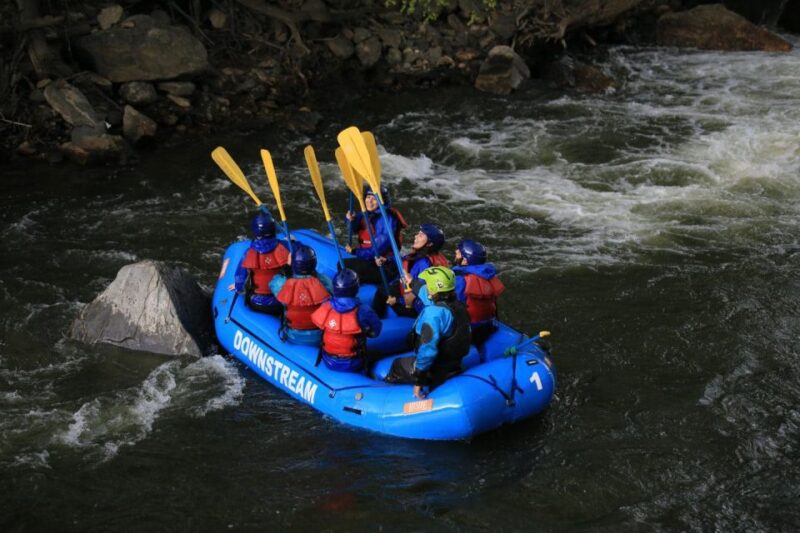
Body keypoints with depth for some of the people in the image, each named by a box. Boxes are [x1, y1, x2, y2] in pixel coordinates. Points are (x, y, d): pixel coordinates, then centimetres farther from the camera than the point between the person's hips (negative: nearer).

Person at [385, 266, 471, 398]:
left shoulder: (434, 312, -28)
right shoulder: (458, 306, -1)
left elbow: (428, 350, -32)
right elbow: (430, 295, 20)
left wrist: (418, 379, -24)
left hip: (436, 372, -7)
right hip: (455, 366, 7)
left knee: (397, 365, 18)